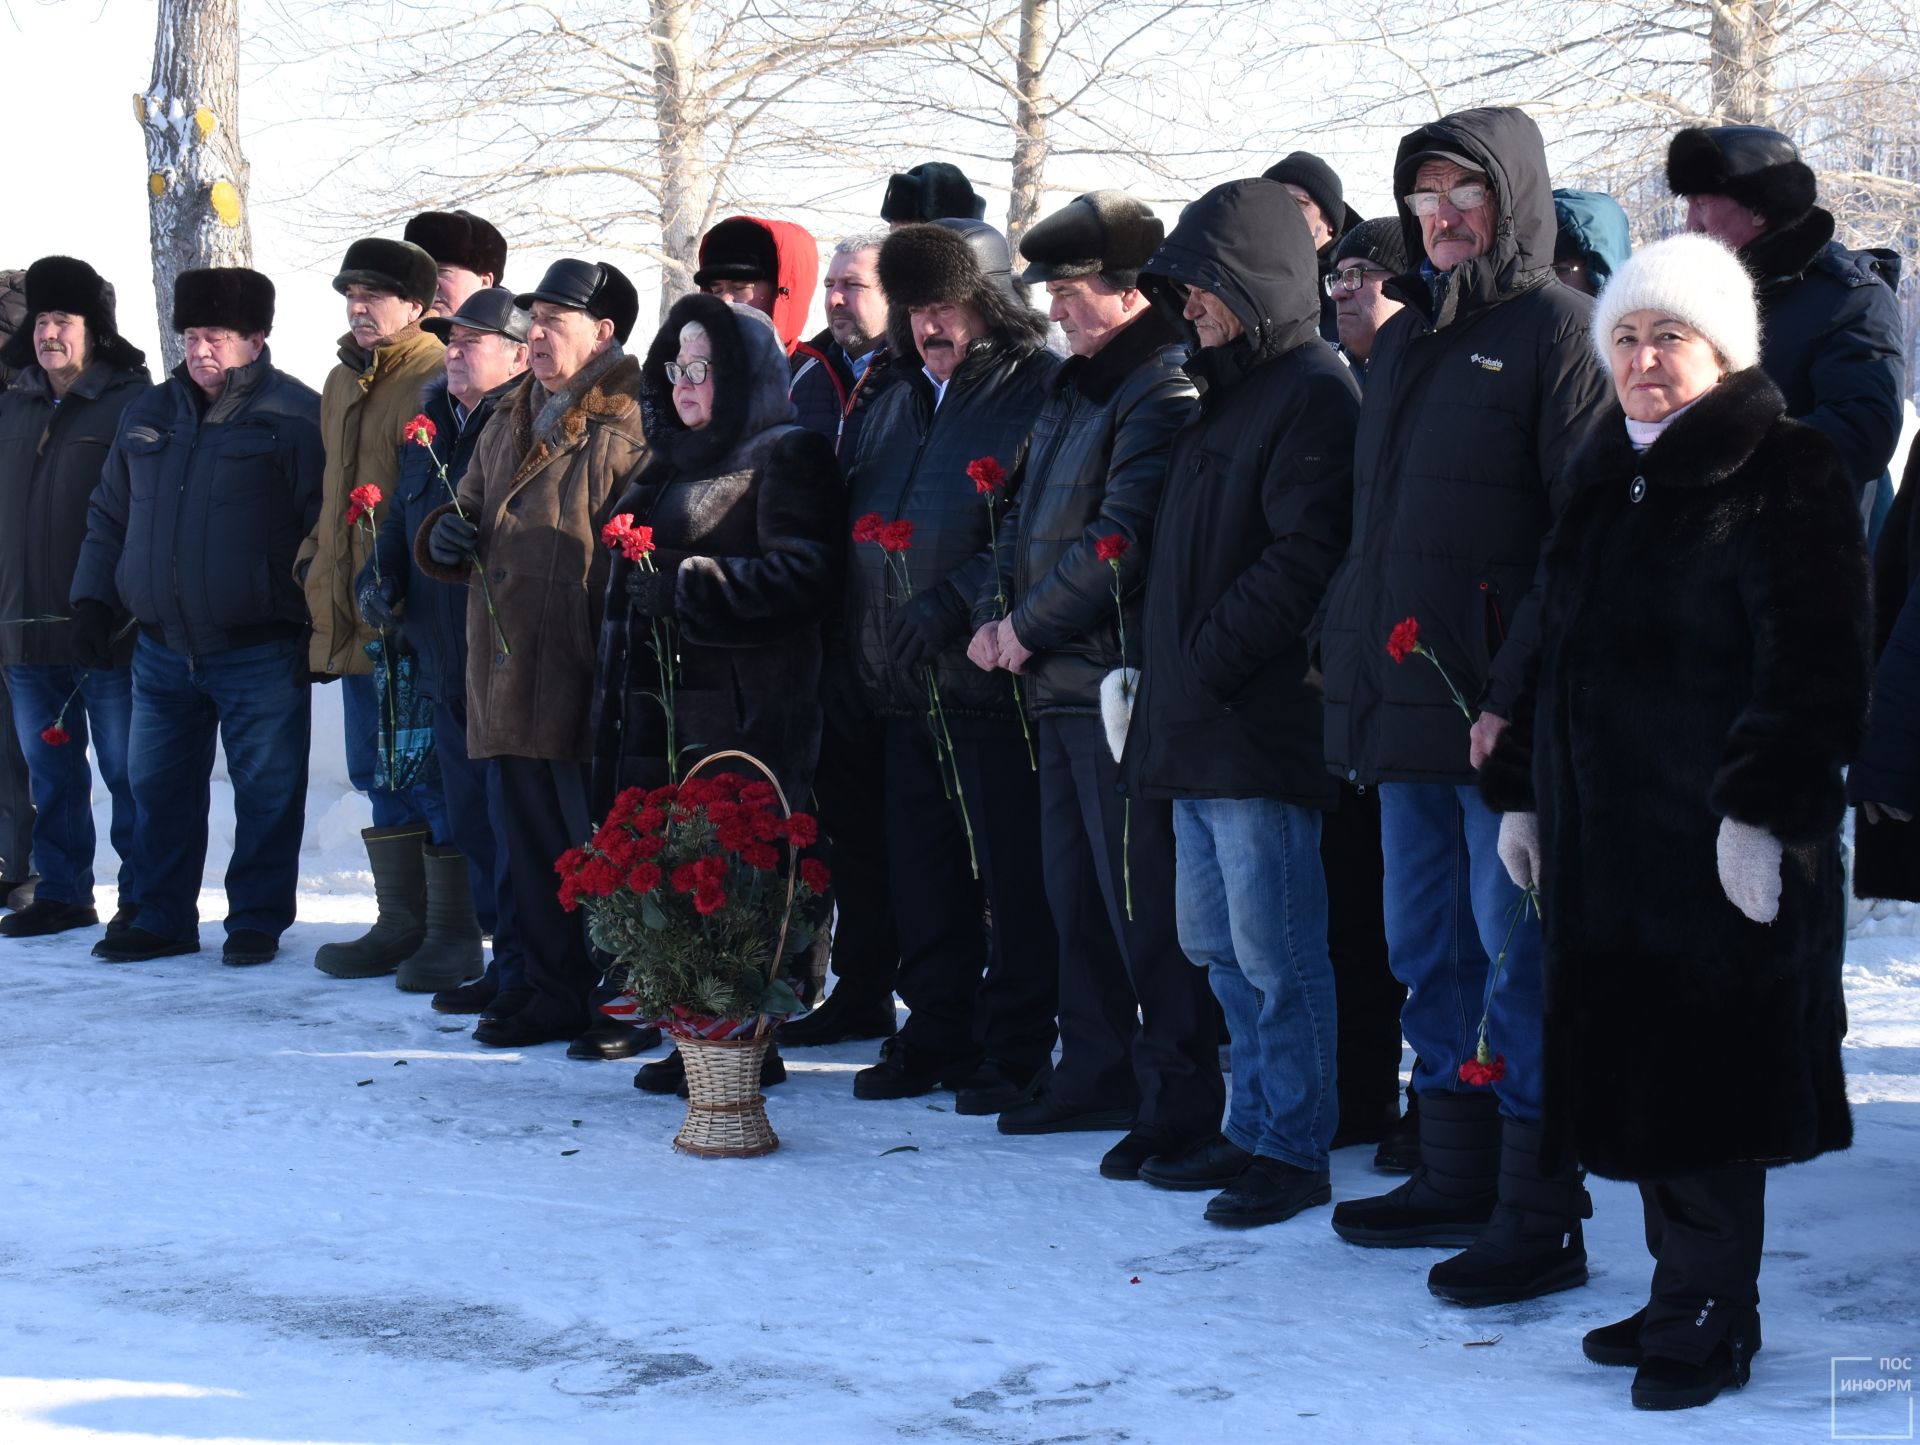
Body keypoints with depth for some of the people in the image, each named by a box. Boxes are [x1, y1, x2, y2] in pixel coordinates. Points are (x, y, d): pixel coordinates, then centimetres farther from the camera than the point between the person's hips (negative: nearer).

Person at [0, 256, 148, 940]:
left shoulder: (134, 406, -5)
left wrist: (117, 605, -14)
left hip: (110, 631, -6)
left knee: (128, 770, 0)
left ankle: (142, 900, 7)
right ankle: (62, 893, 21)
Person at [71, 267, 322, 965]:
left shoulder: (296, 416, -6)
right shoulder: (148, 415, 12)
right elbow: (109, 516, 20)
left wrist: (324, 621, -11)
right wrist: (93, 599, 11)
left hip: (260, 649, -5)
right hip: (161, 649, 5)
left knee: (267, 791, 2)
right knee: (159, 788, 10)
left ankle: (257, 921, 13)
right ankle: (163, 919, 21)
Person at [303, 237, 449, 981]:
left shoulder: (439, 381, -11)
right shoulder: (343, 384, 16)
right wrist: (316, 559, 19)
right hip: (353, 619, 9)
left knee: (430, 779, -4)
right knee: (380, 775, 13)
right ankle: (400, 924, 21)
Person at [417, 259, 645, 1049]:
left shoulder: (629, 428, -9)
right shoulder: (509, 423, 18)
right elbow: (472, 508, 29)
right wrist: (447, 535, 5)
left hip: (587, 678, -8)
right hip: (508, 672, 8)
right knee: (524, 838, 14)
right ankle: (540, 977, 24)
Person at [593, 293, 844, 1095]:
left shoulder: (786, 456, -4)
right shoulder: (674, 460, 22)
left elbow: (804, 574, -16)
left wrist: (690, 581, -20)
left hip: (743, 705, -8)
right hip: (662, 698, 8)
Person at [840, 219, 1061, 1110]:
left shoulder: (1038, 394, -7)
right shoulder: (900, 404, 19)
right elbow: (854, 528, 24)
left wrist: (957, 599, -23)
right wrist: (855, 648, 13)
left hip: (991, 678, -8)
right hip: (906, 687, 8)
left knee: (1013, 874, -3)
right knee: (922, 872, 13)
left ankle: (1015, 1052, 5)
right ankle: (937, 1035, 23)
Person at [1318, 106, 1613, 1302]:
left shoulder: (1558, 328, -7)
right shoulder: (1406, 340, 18)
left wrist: (1522, 687, -21)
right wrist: (1343, 646, 14)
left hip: (1504, 713, -8)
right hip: (1402, 704, 8)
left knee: (1517, 955, -5)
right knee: (1429, 951, 14)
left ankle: (1541, 1214, 1)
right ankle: (1458, 1178, 25)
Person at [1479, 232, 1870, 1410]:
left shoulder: (1782, 473, -7)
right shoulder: (1603, 482, 17)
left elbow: (1812, 663, -15)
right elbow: (1553, 652, 23)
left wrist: (1764, 809, -21)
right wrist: (1521, 791, 19)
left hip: (1719, 843, -8)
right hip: (1603, 839, 8)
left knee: (1705, 1087, -4)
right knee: (1632, 1073, 10)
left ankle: (1710, 1313, 6)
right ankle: (1687, 1287, 21)